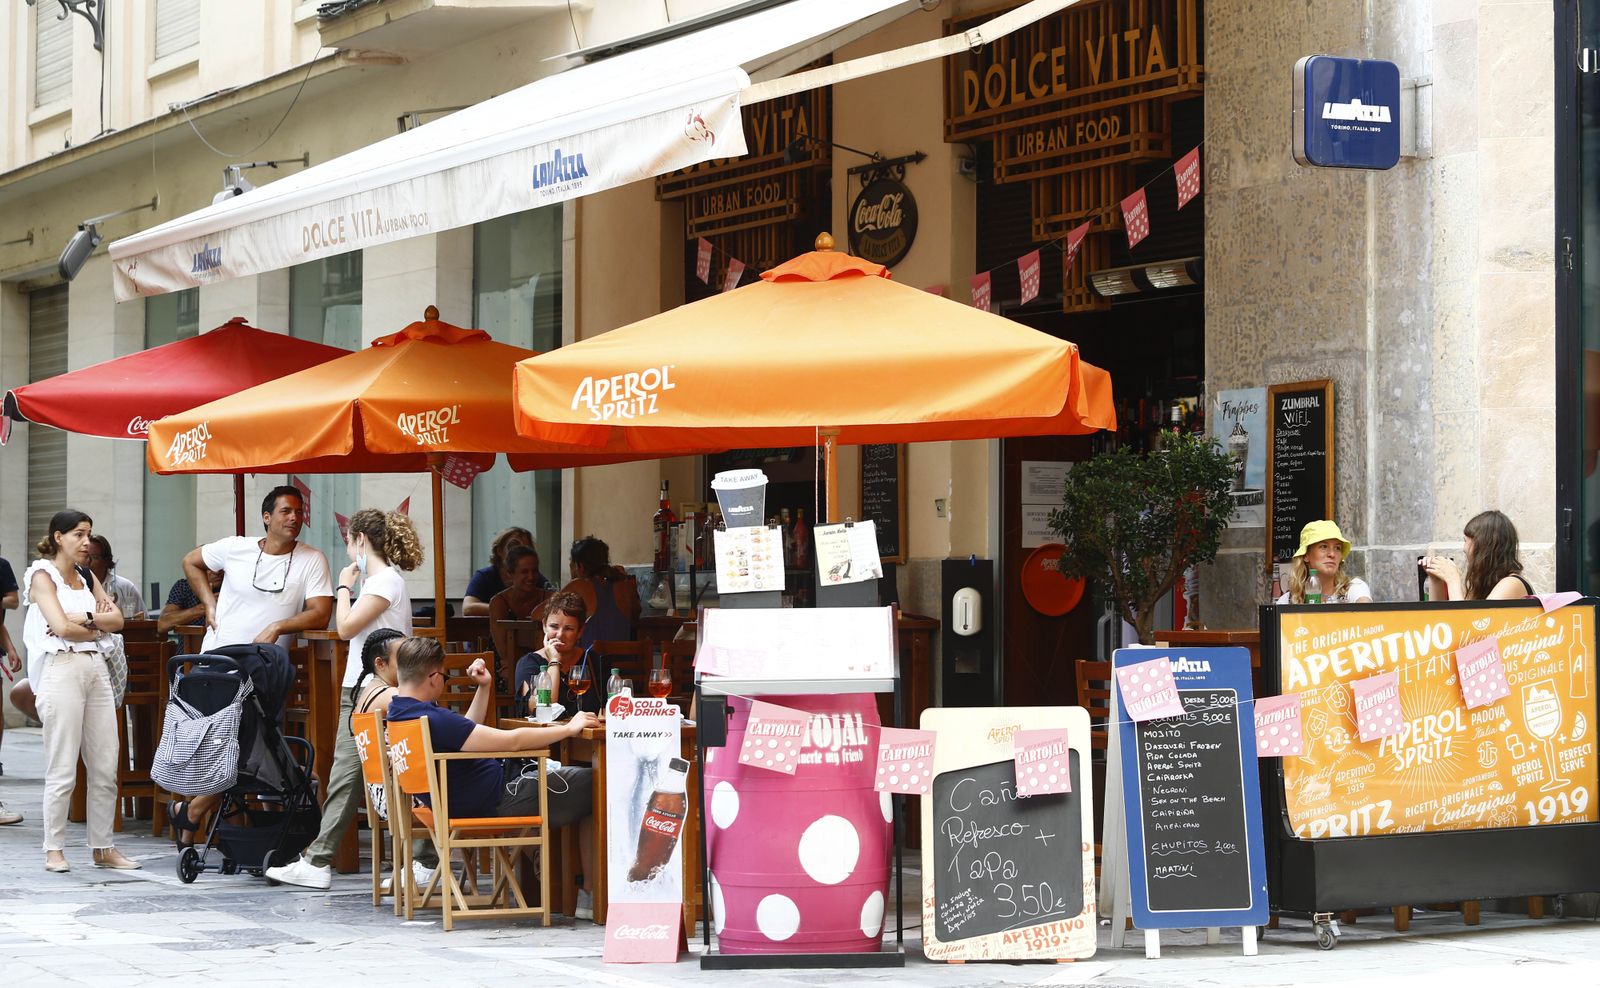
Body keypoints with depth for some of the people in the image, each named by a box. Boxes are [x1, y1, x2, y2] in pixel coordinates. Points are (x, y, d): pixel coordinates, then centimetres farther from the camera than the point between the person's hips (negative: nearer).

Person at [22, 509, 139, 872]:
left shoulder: (86, 577, 18)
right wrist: (98, 626, 3)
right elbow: (61, 627, -13)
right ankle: (54, 850, 2)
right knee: (63, 770, -6)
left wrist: (84, 619, -9)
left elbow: (117, 620, 8)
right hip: (61, 669, -6)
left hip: (96, 668, 7)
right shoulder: (42, 575, 0)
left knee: (105, 767, 4)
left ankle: (103, 848, 10)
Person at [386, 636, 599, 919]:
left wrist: (484, 687, 14)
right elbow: (511, 741, -26)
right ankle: (590, 895, 8)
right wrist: (570, 728, -16)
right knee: (593, 785, 0)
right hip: (495, 803, -10)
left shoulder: (399, 712, 3)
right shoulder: (432, 720, -29)